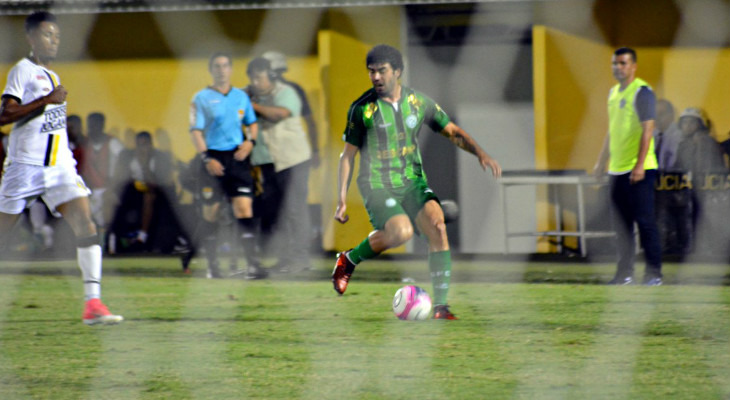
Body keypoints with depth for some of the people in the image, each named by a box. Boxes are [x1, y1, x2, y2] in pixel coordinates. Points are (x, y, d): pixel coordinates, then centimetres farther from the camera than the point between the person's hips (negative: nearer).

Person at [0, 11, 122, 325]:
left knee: (86, 226, -12)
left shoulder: (51, 76, 19)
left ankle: (93, 304, -17)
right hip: (25, 166, -6)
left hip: (60, 166, 6)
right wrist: (46, 101, -23)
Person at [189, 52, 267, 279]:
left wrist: (250, 141, 0)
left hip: (238, 157, 2)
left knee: (244, 208, -10)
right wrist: (206, 158, -15)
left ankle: (253, 264, -14)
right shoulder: (202, 98, 1)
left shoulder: (241, 96, 12)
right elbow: (195, 131, -4)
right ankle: (212, 265, 17)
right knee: (210, 213, 3)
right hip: (213, 159, -2)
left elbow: (252, 123, 21)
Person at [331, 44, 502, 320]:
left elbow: (453, 132, 8)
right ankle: (349, 260, -1)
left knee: (436, 226, -21)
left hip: (413, 182, 4)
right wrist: (342, 200, -3)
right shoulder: (362, 109, -6)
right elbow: (348, 155, 1)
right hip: (377, 185, -4)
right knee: (402, 231, -29)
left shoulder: (418, 102, 3)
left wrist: (480, 153, -10)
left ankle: (440, 305, -17)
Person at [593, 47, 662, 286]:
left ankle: (654, 273, -2)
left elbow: (647, 130, -14)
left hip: (639, 170, -8)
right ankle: (625, 273, 10)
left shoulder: (642, 92, -8)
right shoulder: (614, 92, 17)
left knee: (645, 221, -6)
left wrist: (639, 165, -21)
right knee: (621, 224, 7)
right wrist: (601, 162, 24)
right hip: (617, 168, 8)